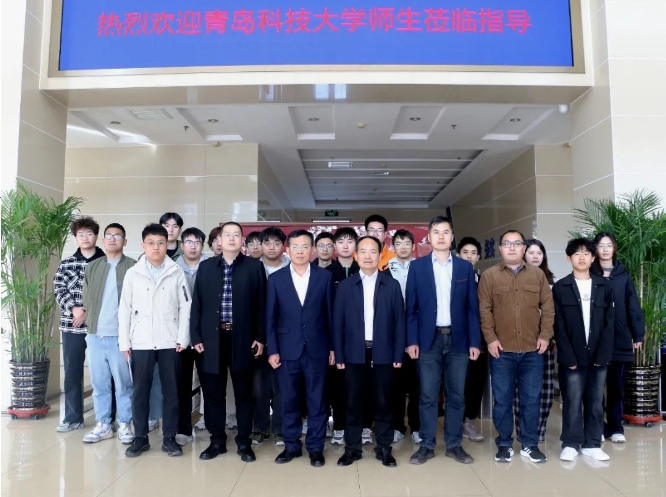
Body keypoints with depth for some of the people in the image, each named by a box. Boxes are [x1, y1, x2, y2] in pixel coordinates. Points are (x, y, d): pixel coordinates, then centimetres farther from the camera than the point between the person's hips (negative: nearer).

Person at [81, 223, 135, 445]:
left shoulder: (133, 268, -1)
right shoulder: (91, 268, 12)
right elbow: (86, 301, 13)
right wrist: (92, 325, 6)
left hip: (121, 336, -4)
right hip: (95, 335, 4)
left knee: (123, 384, 4)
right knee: (99, 384, 11)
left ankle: (125, 425, 16)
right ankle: (103, 425, 22)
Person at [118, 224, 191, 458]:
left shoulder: (177, 272, 2)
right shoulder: (133, 273, 4)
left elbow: (185, 307, 0)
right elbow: (125, 309, 4)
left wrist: (183, 338, -6)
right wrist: (124, 342, 0)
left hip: (170, 342, 0)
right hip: (140, 342, 1)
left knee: (171, 391, 6)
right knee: (140, 391, 8)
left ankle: (169, 438, 18)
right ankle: (140, 438, 21)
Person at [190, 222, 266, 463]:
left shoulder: (254, 267, 1)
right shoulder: (206, 267, 8)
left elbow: (260, 304, 0)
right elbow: (197, 304, 6)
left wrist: (260, 337, -4)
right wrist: (196, 336, 0)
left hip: (242, 338, -2)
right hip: (212, 338, 2)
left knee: (243, 392, 8)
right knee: (213, 393, 9)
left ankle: (244, 443, 20)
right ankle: (217, 441, 24)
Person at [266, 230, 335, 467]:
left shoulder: (325, 276, 1)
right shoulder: (276, 278, 2)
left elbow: (330, 314, 3)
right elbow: (270, 317, 1)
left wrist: (333, 347, 1)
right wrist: (272, 350, -4)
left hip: (317, 348, 0)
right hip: (288, 348, 1)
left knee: (317, 400, 8)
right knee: (289, 400, 10)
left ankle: (315, 447, 21)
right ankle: (291, 445, 25)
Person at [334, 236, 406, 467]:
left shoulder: (392, 285, 3)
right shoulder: (345, 286, 4)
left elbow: (399, 322, 2)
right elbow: (338, 323, 3)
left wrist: (398, 354, -2)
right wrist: (339, 355, -2)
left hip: (383, 353, 0)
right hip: (355, 353, 0)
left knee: (383, 403, 8)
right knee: (354, 403, 7)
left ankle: (384, 448, 22)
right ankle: (352, 448, 20)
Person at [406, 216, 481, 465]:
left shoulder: (465, 267, 6)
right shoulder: (417, 266, 2)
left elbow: (472, 307, 5)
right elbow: (411, 307, 1)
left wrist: (475, 341, -1)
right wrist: (412, 340, -6)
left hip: (458, 339, 2)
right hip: (429, 339, -1)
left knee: (456, 395, 8)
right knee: (428, 396, 4)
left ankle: (454, 445, 21)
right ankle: (427, 445, 16)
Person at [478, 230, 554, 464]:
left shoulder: (538, 274, 7)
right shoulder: (489, 275, 0)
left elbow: (548, 307, 7)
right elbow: (484, 310, -3)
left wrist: (545, 335, -1)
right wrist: (490, 338, -9)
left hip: (532, 350, 2)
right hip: (502, 350, -2)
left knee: (531, 399, 9)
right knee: (502, 400, 6)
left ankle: (530, 444, 23)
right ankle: (504, 444, 20)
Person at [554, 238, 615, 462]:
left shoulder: (604, 286, 7)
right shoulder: (560, 288, 0)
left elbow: (609, 323, 3)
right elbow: (559, 325, -4)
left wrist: (603, 354, -6)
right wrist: (569, 357, -10)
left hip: (598, 355, 3)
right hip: (572, 356, -2)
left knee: (595, 401, 8)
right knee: (572, 400, 1)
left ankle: (592, 444, 19)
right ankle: (570, 444, 11)